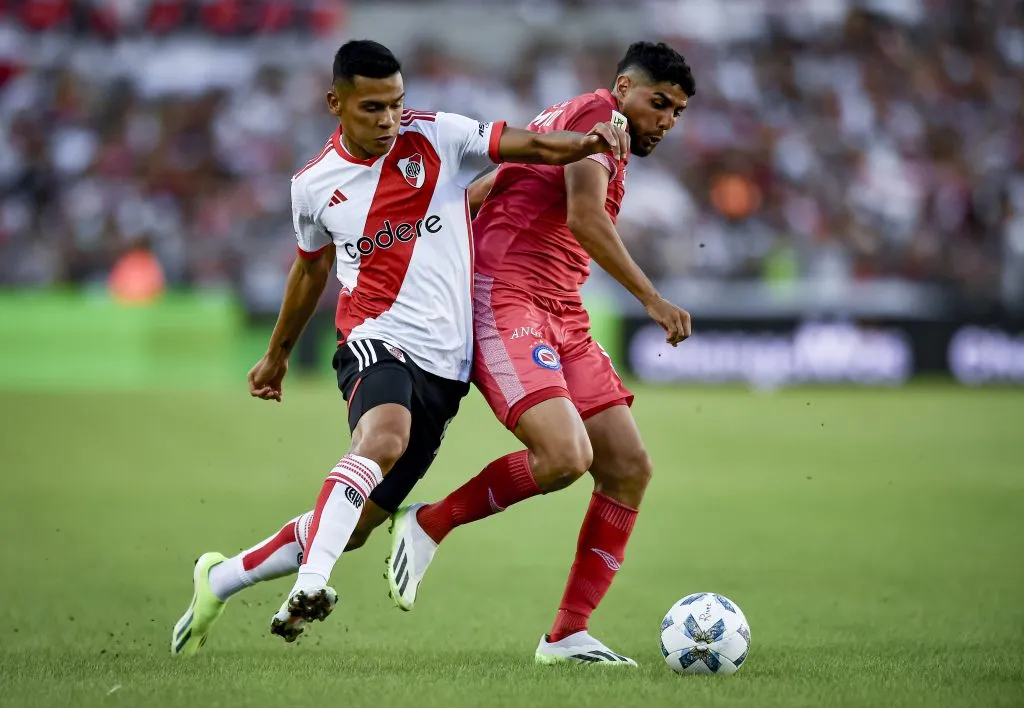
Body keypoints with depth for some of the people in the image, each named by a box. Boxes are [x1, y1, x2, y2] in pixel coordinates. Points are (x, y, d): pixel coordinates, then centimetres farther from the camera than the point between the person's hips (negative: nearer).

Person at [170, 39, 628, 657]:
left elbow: (526, 145, -7)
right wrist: (278, 353, 34)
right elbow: (312, 267, 23)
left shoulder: (436, 136, 0)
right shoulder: (314, 184, 5)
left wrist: (590, 141, -28)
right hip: (377, 343, -1)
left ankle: (220, 579, 21)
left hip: (444, 362, 1)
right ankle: (311, 581, -48)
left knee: (355, 524, 3)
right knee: (384, 438, -38)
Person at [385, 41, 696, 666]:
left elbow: (471, 191, 28)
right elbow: (584, 217, -18)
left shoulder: (562, 122, 25)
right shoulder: (596, 113, -4)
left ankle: (567, 636, 3)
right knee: (565, 456, -27)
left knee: (630, 467, 0)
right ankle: (429, 525, -4)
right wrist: (653, 299, -17)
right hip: (505, 304, -10)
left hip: (562, 320, 10)